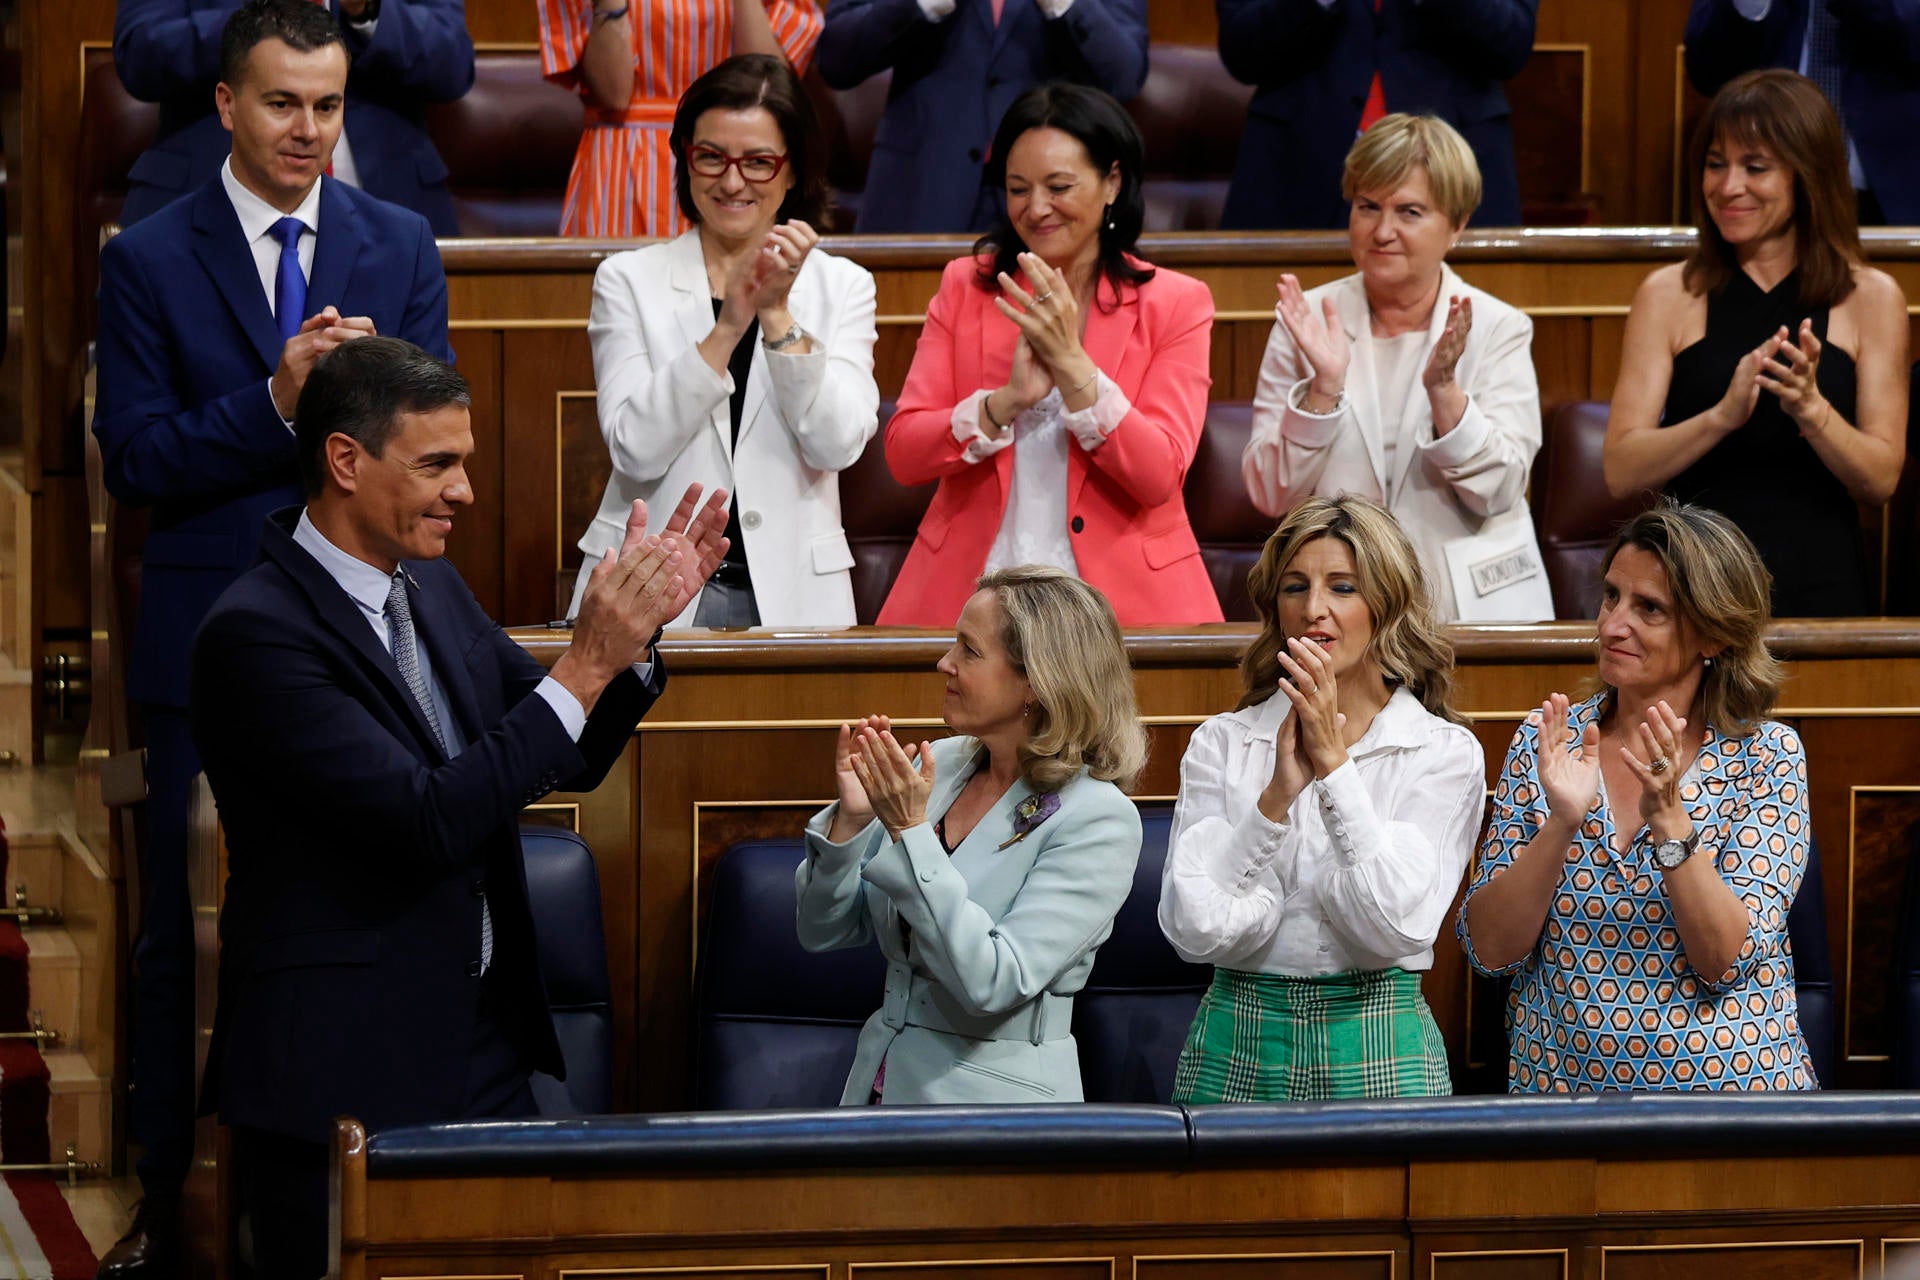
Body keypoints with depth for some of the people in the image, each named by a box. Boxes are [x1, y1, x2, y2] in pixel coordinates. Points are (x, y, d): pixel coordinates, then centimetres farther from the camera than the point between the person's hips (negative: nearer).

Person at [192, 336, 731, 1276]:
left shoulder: (431, 590, 9)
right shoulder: (255, 633, -18)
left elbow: (571, 759, 15)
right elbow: (427, 821, -24)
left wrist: (636, 627, -3)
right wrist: (587, 664, -24)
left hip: (485, 1050, 8)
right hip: (340, 1082, -8)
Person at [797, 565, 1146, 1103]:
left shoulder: (1099, 821, -12)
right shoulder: (940, 764, 4)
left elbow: (991, 983, -20)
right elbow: (824, 932, 7)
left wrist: (910, 833, -21)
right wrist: (851, 818, -10)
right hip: (881, 1077, 4)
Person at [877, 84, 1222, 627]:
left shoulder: (1175, 303, 7)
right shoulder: (967, 287, 13)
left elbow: (1159, 477, -6)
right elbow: (903, 454, 2)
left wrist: (1071, 365, -15)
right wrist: (1010, 399, -13)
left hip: (1119, 598, -1)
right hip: (970, 595, 1)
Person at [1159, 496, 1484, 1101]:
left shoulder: (1444, 752, -2)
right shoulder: (1222, 744, 3)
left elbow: (1400, 926, -15)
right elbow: (1193, 928, -8)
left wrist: (1334, 762, -17)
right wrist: (1276, 796, -18)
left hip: (1378, 1055, -1)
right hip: (1237, 1044, 1)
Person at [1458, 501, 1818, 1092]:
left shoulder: (1766, 755, -7)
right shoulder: (1544, 743, -2)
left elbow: (1728, 960, -16)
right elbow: (1490, 949, -9)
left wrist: (1668, 819, -27)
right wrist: (1562, 824, -22)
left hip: (1723, 1078, -2)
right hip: (1559, 1078, 2)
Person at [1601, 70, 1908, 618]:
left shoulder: (1871, 299, 8)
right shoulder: (1669, 296, 8)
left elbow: (1880, 481, 3)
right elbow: (1622, 474, -1)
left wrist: (1812, 411, -16)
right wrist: (1723, 416, -17)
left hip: (1820, 589, 0)